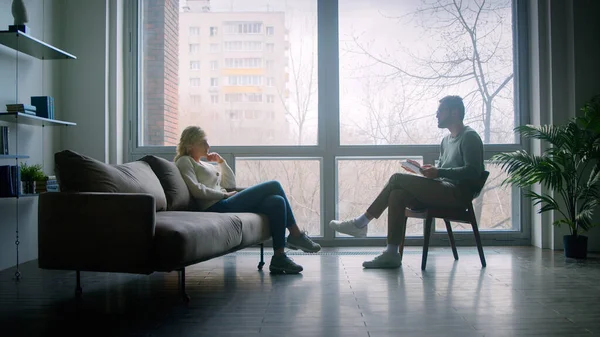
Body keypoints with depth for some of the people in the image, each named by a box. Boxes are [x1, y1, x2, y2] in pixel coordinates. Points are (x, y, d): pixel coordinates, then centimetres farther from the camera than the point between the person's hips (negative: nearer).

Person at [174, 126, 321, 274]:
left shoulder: (206, 164, 30)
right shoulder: (184, 161, 5)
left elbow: (230, 184, 26)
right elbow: (196, 190, -10)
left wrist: (221, 161, 18)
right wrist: (224, 194, -8)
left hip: (225, 205, 9)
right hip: (216, 208, -9)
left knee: (277, 202, -11)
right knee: (274, 186, -13)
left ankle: (279, 258, -11)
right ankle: (296, 236, -7)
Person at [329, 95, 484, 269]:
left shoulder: (469, 137, -3)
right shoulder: (446, 140, 24)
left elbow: (473, 170, -15)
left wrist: (438, 172, -23)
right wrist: (424, 169, 5)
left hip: (457, 193, -8)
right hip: (444, 192, 8)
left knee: (398, 178, -18)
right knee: (397, 195, -15)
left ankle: (360, 223, -11)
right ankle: (392, 254, -19)